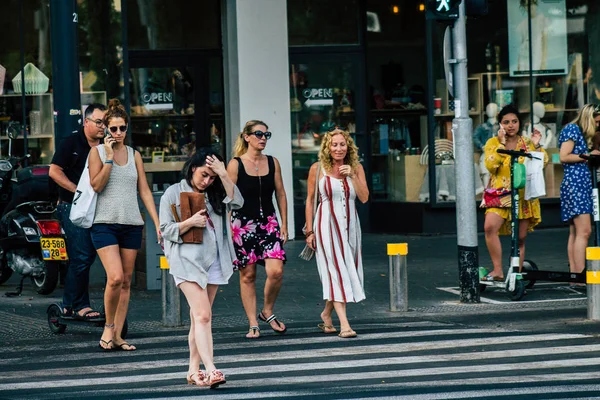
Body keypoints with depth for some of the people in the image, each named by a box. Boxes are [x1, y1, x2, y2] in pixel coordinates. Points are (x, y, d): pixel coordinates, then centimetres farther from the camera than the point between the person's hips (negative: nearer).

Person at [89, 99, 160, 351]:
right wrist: (109, 157, -14)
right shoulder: (97, 152, 1)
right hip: (105, 223, -4)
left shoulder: (134, 155, 11)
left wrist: (157, 224, 4)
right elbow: (96, 185, -10)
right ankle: (108, 326, 1)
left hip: (132, 224, 4)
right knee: (115, 277, -18)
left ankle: (117, 335, 8)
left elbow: (144, 191, 10)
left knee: (126, 282, 3)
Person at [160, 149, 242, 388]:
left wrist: (224, 175, -10)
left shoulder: (215, 194, 14)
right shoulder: (173, 193, 2)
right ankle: (211, 370, -26)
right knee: (202, 315, -17)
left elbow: (237, 202, -3)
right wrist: (190, 222, -16)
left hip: (213, 261, 5)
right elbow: (166, 230, 0)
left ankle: (194, 370, 15)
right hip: (187, 260, -5)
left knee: (199, 318, 10)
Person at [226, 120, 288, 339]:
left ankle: (267, 312, 11)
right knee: (247, 275, 2)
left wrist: (284, 224, 8)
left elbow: (280, 194, 11)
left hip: (269, 222, 3)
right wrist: (229, 229, -8)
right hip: (243, 224, -3)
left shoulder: (272, 163, 7)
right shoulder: (235, 164, -4)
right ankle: (253, 324, 10)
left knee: (276, 271, -12)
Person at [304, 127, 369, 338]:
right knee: (337, 272, -12)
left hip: (350, 224, 4)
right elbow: (310, 200, 3)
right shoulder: (318, 169, -2)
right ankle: (344, 324, -18)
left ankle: (326, 313, 31)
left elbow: (364, 198, -1)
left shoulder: (356, 168, 5)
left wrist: (352, 176, -13)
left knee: (348, 271, 9)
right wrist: (309, 231, 0)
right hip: (327, 224, -4)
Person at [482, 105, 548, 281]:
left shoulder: (527, 143, 11)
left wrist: (537, 146, -9)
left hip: (524, 196, 2)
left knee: (520, 239, 5)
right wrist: (502, 144, -13)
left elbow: (541, 164, 3)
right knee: (490, 226, -27)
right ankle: (498, 270, -23)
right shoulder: (493, 143, 5)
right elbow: (490, 165, -10)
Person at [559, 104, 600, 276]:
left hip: (581, 184, 11)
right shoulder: (572, 129, -6)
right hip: (574, 183, -11)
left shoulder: (580, 132, 22)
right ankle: (581, 275, -22)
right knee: (584, 231, -17)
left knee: (575, 233, 7)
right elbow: (564, 157, -14)